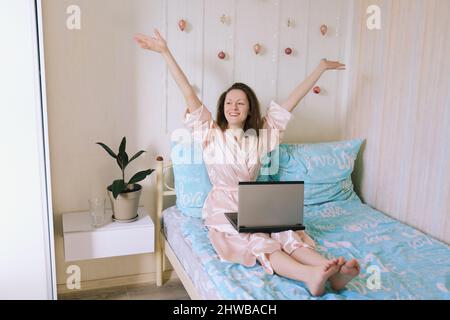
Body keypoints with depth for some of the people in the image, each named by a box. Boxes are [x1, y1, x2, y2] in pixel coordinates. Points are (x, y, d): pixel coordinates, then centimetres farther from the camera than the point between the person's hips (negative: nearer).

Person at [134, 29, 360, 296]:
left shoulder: (261, 134, 11)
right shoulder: (212, 133, 4)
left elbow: (292, 101, 10)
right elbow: (189, 93, -3)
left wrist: (321, 68, 13)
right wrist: (165, 52, -7)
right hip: (223, 207, -3)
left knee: (286, 234, -28)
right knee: (258, 242, -32)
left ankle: (331, 268, -51)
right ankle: (309, 276, -55)